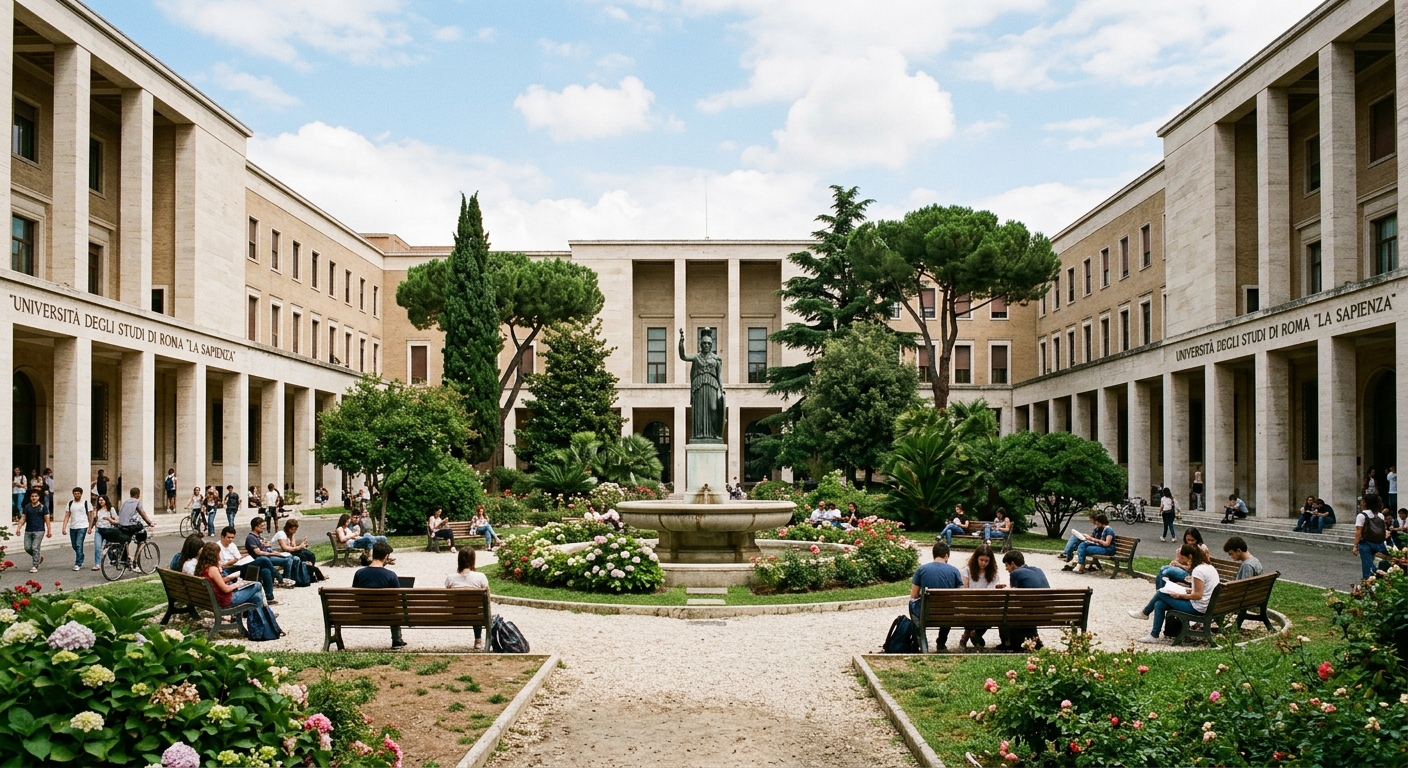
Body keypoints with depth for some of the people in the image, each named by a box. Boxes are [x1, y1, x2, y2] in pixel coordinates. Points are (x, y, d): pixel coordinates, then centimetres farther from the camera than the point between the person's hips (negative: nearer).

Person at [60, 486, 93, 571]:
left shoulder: (86, 503, -1)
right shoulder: (70, 503, 9)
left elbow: (90, 516, 2)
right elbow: (67, 516, 6)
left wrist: (90, 527, -1)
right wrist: (64, 528, -4)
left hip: (82, 527, -5)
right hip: (72, 527, 5)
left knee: (79, 545, -13)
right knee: (74, 546, 11)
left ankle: (78, 564, -11)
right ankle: (81, 560, 31)